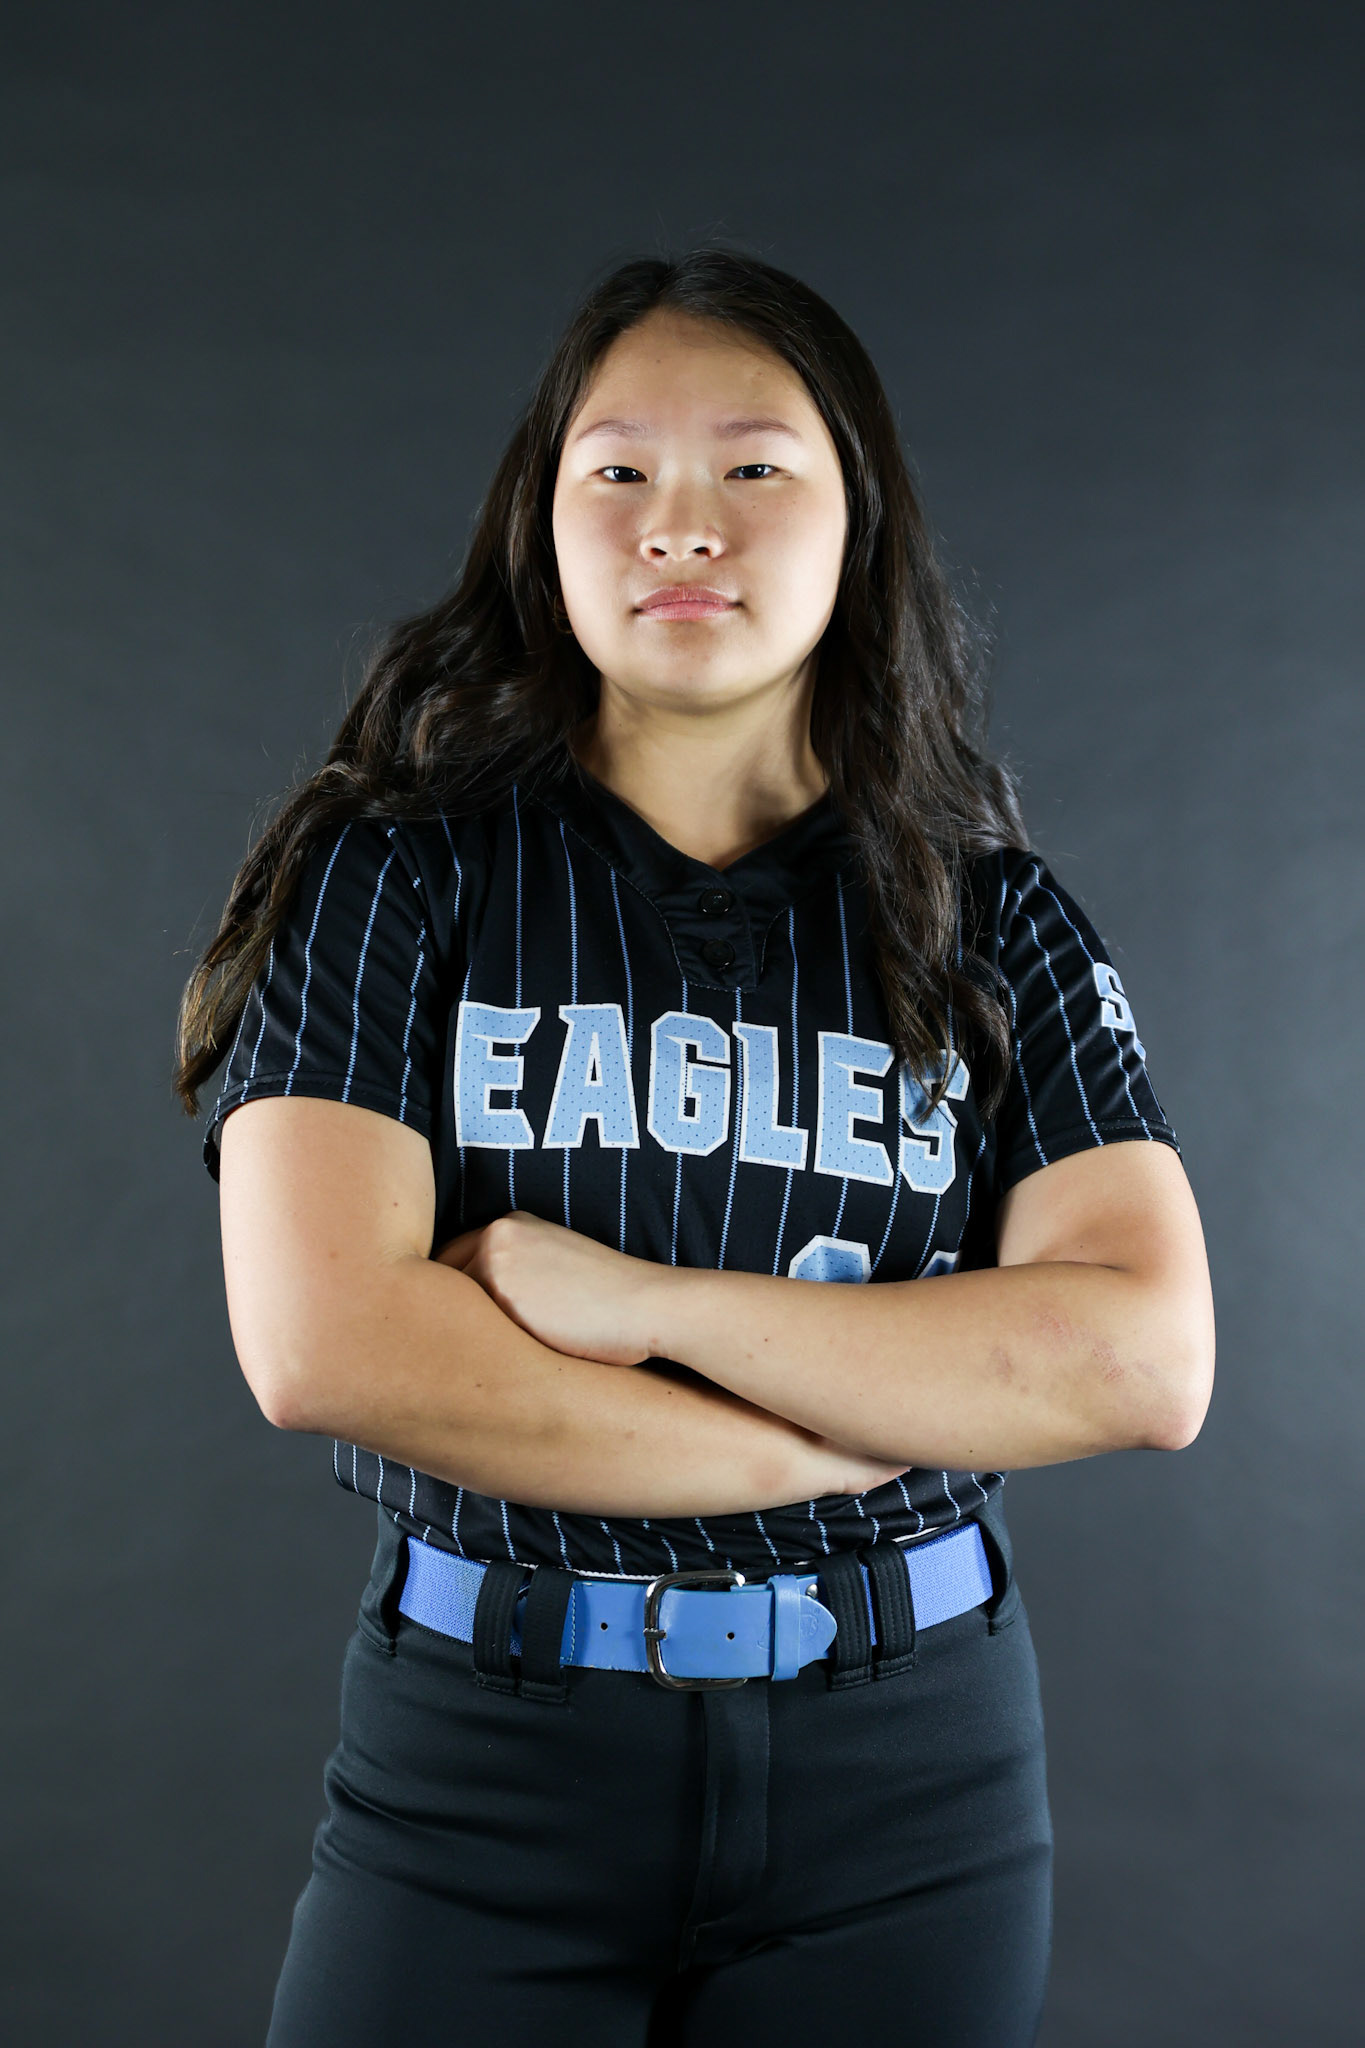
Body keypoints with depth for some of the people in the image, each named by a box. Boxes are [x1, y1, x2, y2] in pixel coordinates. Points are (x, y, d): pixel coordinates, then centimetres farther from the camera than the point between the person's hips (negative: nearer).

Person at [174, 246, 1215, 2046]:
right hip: (482, 1760, -1)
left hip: (907, 1769, 2)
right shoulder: (401, 875, -3)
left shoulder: (1000, 928, 3)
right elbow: (326, 1342, -17)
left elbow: (1148, 1359, -11)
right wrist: (891, 1419, -13)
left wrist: (638, 1297, -18)